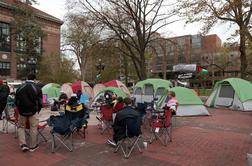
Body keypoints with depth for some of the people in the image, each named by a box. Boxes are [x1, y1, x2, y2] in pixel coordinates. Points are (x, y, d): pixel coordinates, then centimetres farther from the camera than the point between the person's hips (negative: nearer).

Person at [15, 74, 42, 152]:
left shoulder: (20, 88, 2)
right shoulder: (37, 89, -7)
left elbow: (16, 101, 9)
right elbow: (40, 102, -3)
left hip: (22, 111, 3)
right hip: (33, 111, -2)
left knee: (21, 127, 19)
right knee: (33, 128, 7)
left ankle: (23, 144, 11)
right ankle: (33, 146, 17)